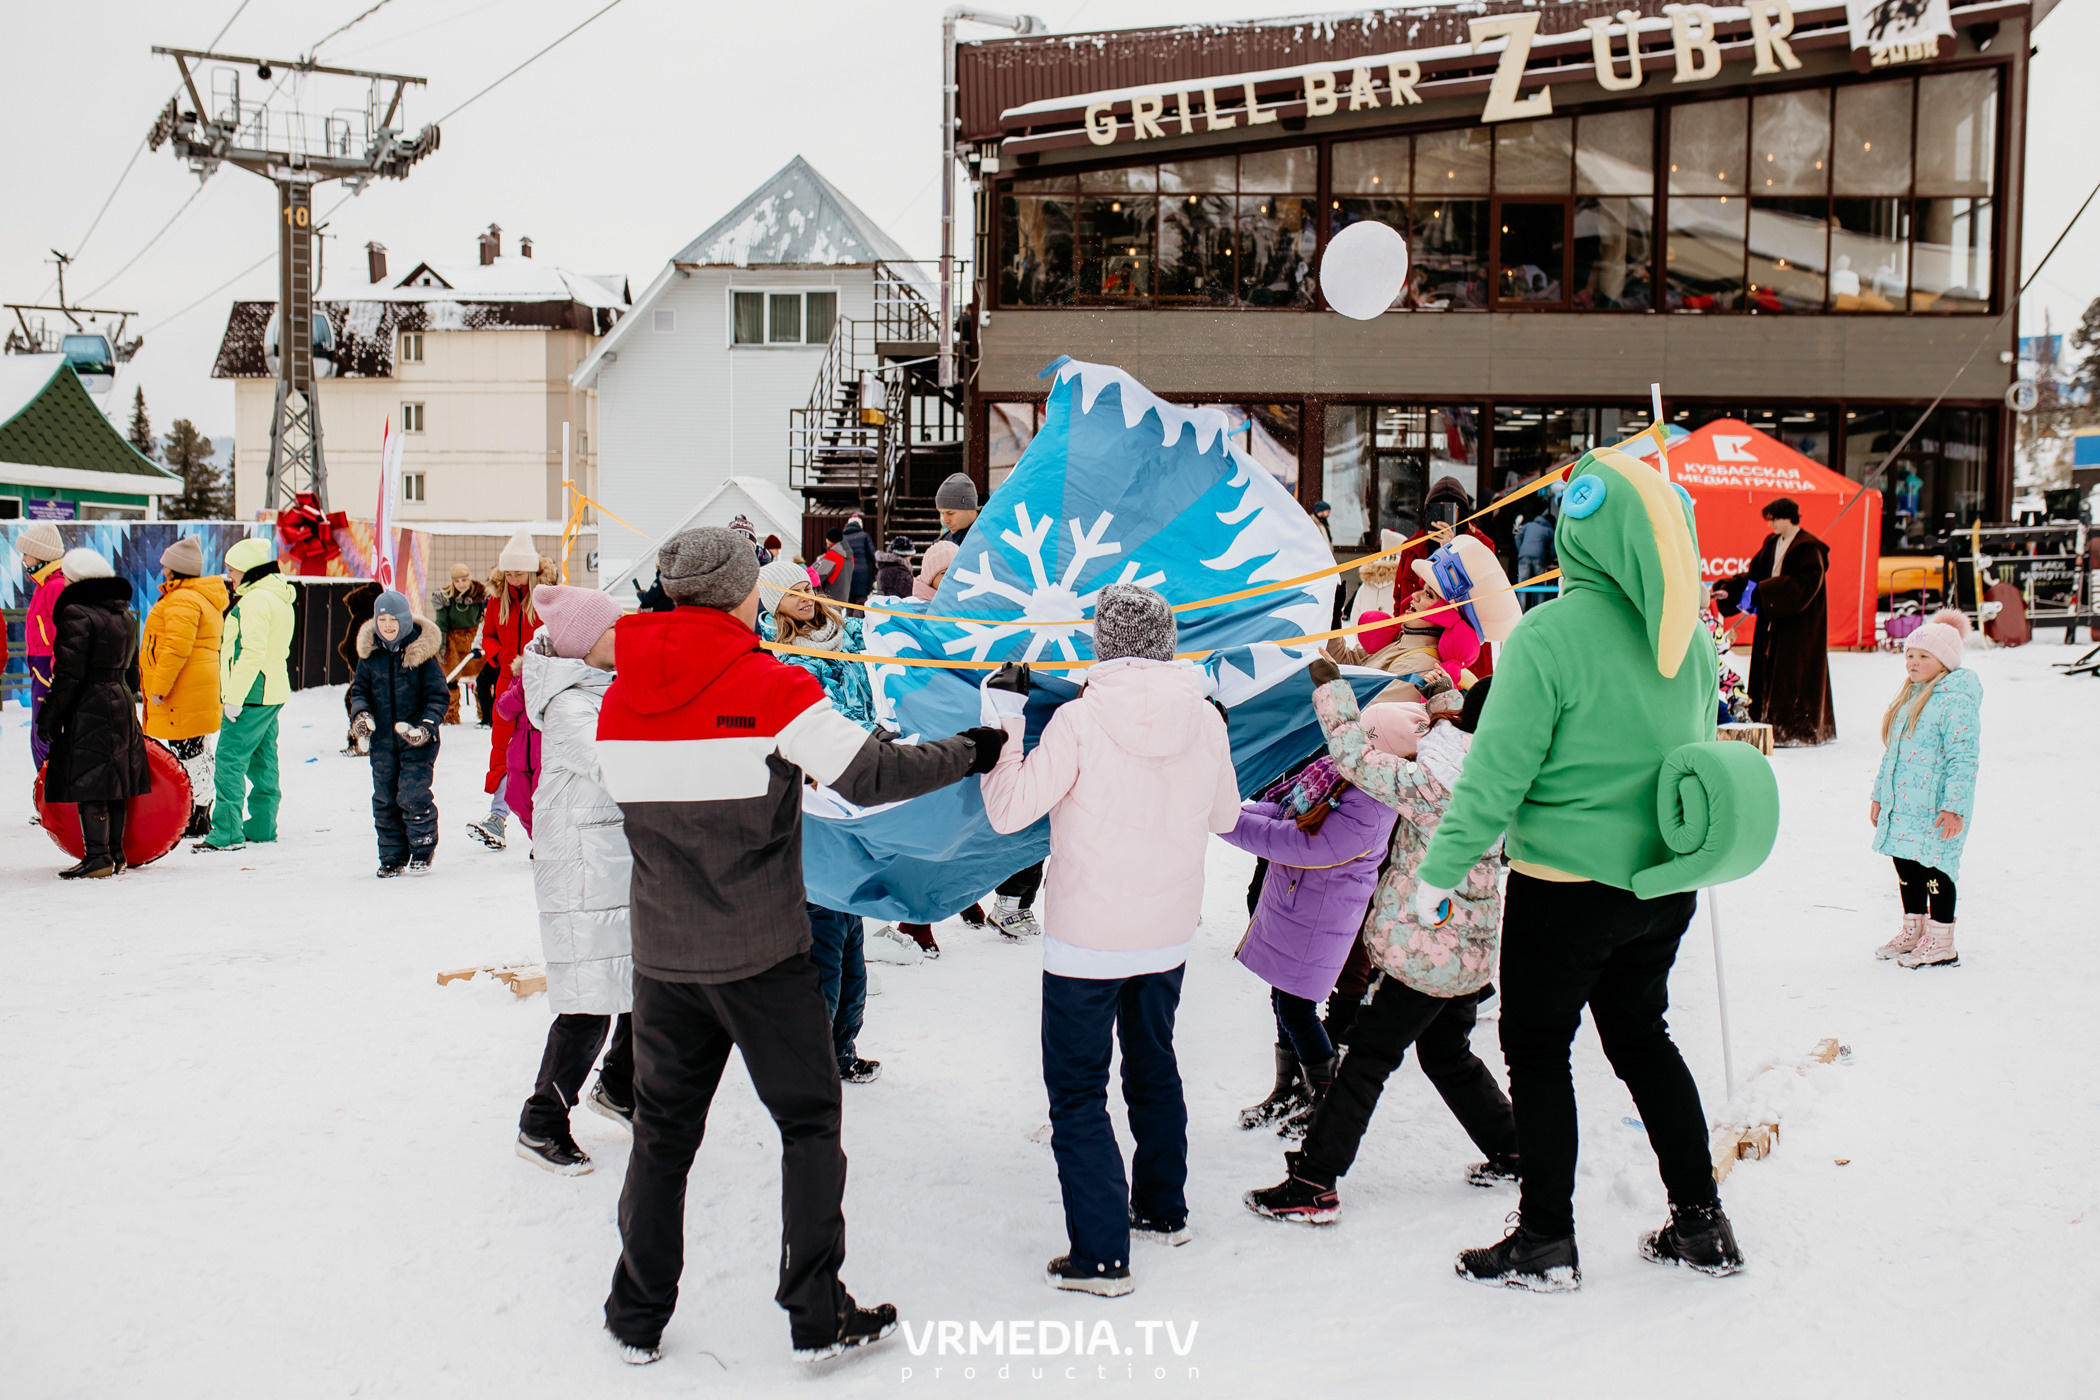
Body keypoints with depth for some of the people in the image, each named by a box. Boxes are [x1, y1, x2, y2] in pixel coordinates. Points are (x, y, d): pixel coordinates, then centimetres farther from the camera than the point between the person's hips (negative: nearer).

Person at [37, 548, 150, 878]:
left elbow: (69, 674, -16)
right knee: (114, 784, 12)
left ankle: (97, 857, -10)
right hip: (122, 709, 8)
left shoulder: (77, 615, -14)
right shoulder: (124, 615, 12)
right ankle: (116, 853, 17)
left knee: (88, 786, -7)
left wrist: (50, 718, -11)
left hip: (88, 711, -8)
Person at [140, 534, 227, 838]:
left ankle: (195, 821, -5)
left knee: (187, 756, -7)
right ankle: (200, 818, 18)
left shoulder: (181, 600, -15)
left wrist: (159, 687, -19)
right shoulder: (206, 600, 19)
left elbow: (177, 648, -23)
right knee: (197, 755, 13)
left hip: (184, 696, -11)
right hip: (202, 694, 11)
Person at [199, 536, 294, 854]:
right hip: (273, 693, 10)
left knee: (229, 759, -9)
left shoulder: (255, 600, -16)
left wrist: (234, 696, -20)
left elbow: (251, 653, -22)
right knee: (262, 760, 14)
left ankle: (227, 832, -12)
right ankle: (262, 826, 20)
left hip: (252, 695, -10)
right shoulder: (279, 597, 16)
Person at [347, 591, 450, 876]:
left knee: (413, 797, -9)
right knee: (384, 800, 7)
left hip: (417, 740, -4)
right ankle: (392, 857, 19)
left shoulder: (422, 654, -7)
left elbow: (438, 695, -5)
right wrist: (360, 713, -7)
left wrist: (428, 724, -18)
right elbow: (359, 689, 13)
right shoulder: (370, 655, 4)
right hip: (382, 740, 4)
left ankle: (422, 851, 10)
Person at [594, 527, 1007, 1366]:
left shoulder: (619, 702, 1)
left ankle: (638, 1319, 22)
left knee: (663, 1130, 16)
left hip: (662, 952, 4)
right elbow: (868, 776, -17)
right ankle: (817, 1318, 12)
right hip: (762, 954, -4)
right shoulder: (774, 690, -14)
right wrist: (970, 752, -3)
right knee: (808, 1122, 9)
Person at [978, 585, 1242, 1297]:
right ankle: (1163, 1209, 39)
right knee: (1153, 1065, 24)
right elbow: (1224, 815, 11)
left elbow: (1009, 809, -13)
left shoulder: (1080, 719, -18)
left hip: (1087, 941, -5)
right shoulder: (1204, 719, -4)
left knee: (1078, 1091, 4)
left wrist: (1003, 718, -5)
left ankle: (1101, 1254, 2)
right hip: (1167, 935, 5)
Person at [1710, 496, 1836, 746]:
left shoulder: (1809, 547, -12)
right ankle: (1771, 725, 9)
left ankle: (1796, 730, -2)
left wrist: (1761, 592, -24)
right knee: (1769, 670, 5)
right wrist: (1726, 590, -2)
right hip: (1773, 619, 8)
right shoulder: (1772, 544, 12)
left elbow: (1806, 583, -21)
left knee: (1794, 674, -7)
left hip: (1799, 621, -8)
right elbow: (1754, 573, 13)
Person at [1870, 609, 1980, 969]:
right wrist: (1880, 794, 22)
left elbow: (1963, 757, -19)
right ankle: (1913, 932, 27)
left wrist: (1954, 805, -24)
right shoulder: (1910, 694, 16)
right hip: (1903, 802, 9)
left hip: (1936, 805, -9)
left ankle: (1941, 945, 4)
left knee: (1933, 865, -5)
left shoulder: (1955, 700, -13)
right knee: (1906, 863, 14)